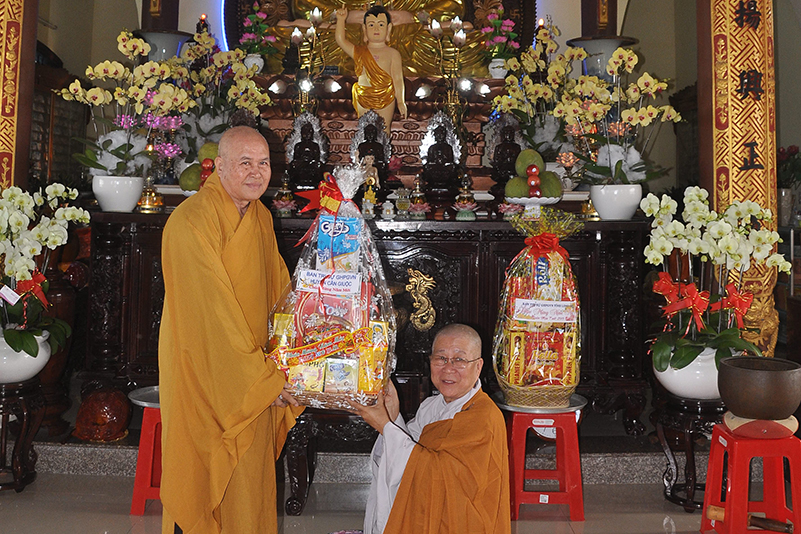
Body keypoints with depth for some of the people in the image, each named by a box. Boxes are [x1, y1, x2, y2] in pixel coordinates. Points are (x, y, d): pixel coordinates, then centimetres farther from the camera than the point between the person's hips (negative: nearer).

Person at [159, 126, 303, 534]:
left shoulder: (261, 217, 6)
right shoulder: (191, 222, -20)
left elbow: (279, 293, 12)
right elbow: (213, 312, -24)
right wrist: (264, 377, -21)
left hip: (253, 374, 7)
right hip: (204, 373, -7)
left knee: (250, 478, 17)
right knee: (204, 479, 7)